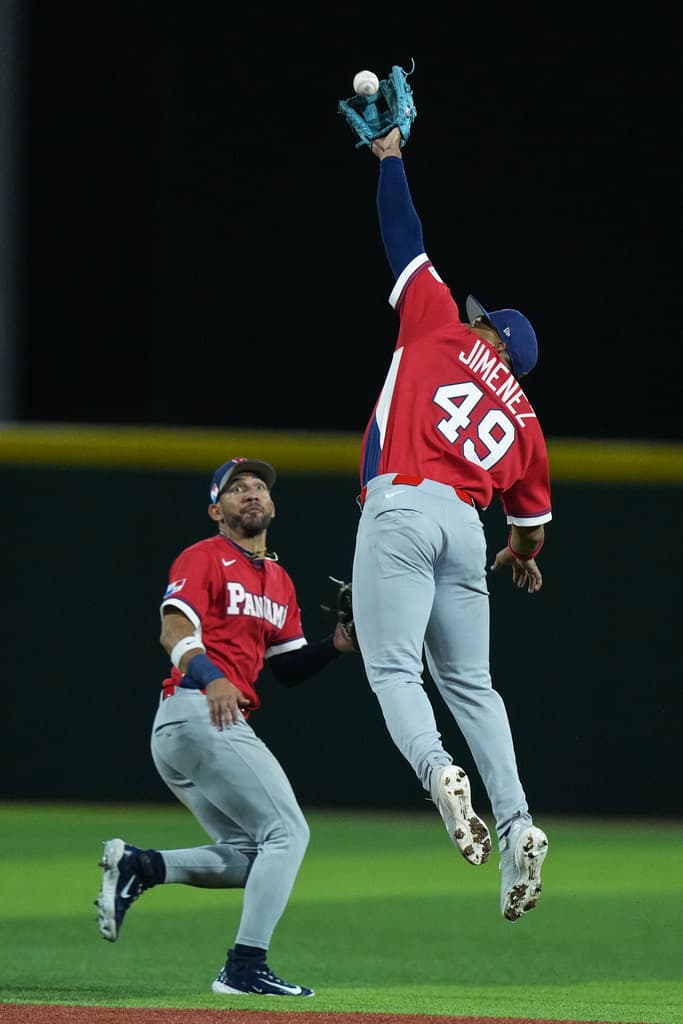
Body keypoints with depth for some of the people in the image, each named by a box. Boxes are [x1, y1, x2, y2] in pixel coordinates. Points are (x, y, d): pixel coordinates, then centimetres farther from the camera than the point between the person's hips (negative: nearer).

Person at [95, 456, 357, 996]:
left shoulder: (279, 582, 23)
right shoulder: (204, 558, -2)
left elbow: (288, 667, 24)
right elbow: (174, 630, -18)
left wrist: (335, 646, 4)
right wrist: (208, 674, -37)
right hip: (198, 713, -9)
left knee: (247, 858, 11)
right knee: (287, 831, -11)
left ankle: (139, 865, 2)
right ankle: (246, 967, -14)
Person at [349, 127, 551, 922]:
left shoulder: (440, 329, 15)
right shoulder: (521, 416, 22)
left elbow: (403, 232, 19)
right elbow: (533, 516, 27)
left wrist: (390, 157, 34)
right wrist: (523, 555, 49)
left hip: (401, 506, -4)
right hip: (466, 526, 4)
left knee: (394, 669, -9)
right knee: (470, 682, 13)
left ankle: (437, 770, -38)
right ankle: (515, 825, -3)